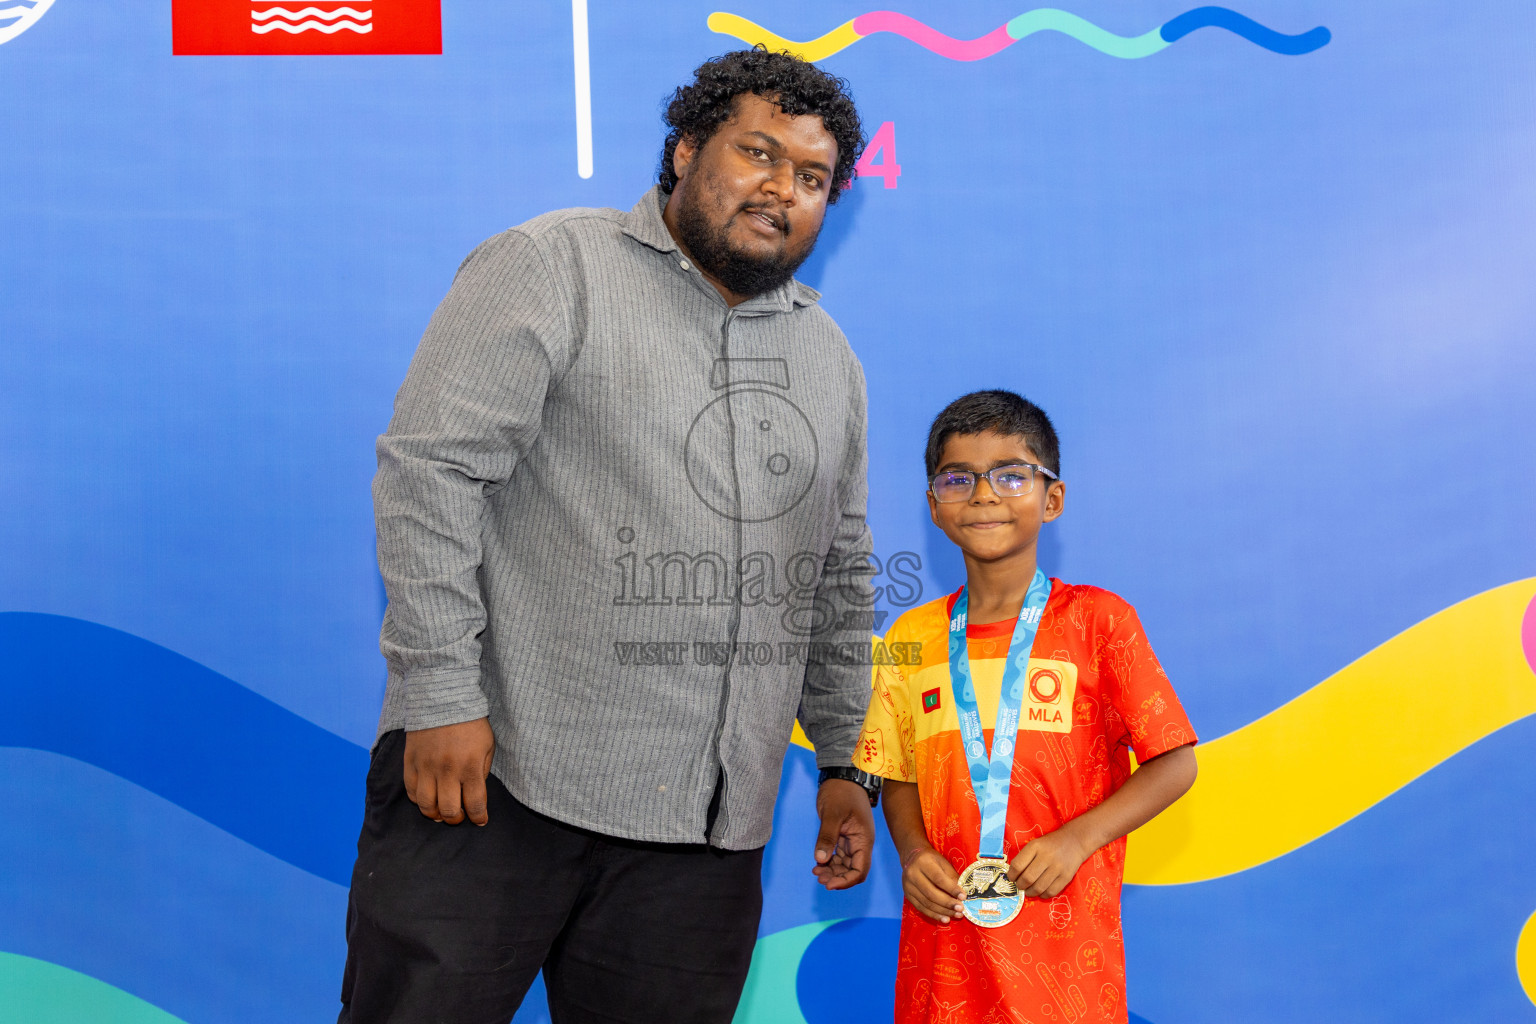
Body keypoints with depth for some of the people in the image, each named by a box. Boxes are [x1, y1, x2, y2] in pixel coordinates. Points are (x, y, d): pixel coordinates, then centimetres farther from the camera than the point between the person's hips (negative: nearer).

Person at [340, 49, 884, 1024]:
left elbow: (840, 576, 22)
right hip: (495, 777, -4)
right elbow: (432, 467, -9)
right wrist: (442, 694, -15)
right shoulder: (554, 267, -1)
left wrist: (844, 763, 17)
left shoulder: (828, 356, 17)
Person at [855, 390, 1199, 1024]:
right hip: (944, 932, 3)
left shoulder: (1098, 621, -2)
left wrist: (1077, 839, -14)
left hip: (1064, 940, -2)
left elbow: (1174, 762, -2)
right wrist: (912, 852, -5)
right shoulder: (912, 638, 7)